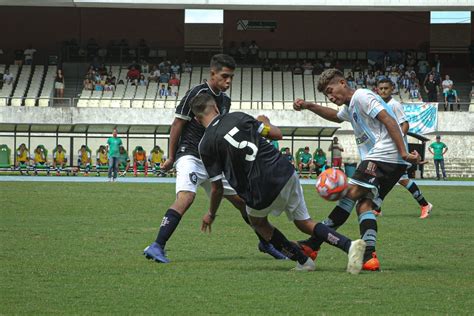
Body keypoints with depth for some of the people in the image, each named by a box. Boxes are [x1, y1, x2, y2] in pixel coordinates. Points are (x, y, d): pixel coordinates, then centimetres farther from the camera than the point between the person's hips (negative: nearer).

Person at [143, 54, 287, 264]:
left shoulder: (225, 101, 12)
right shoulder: (196, 94, -11)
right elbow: (177, 125, -7)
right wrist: (171, 158, -5)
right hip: (191, 157, -8)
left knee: (242, 200, 9)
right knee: (186, 197, -30)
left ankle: (265, 243, 27)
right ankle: (157, 247, -34)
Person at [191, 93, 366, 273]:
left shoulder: (205, 145, -2)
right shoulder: (237, 117, 5)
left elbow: (217, 187, 2)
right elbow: (277, 134, 8)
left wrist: (211, 215, 18)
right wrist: (265, 122, 31)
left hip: (261, 193, -3)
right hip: (285, 173, 3)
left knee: (258, 222, 29)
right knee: (304, 223, 19)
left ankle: (303, 261, 24)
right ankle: (349, 245, -3)